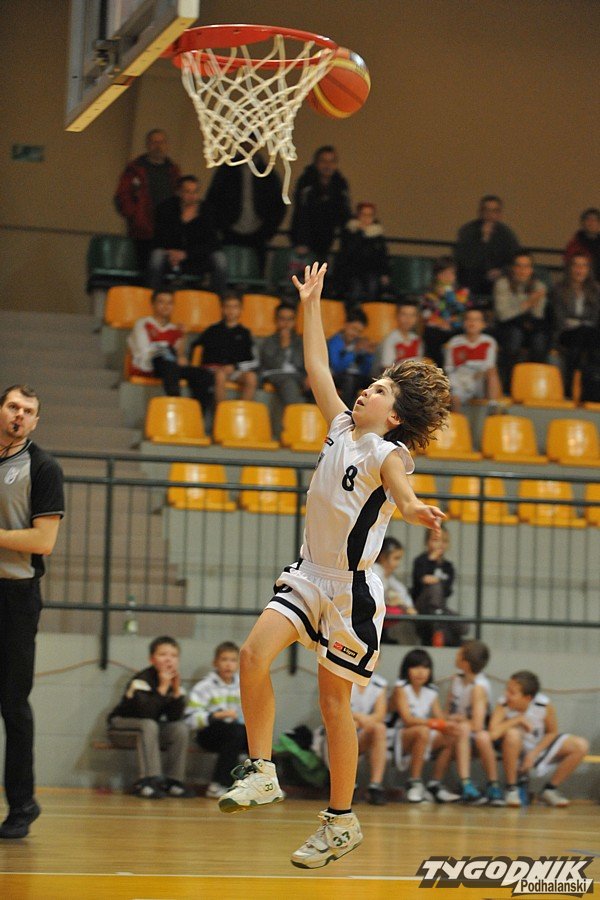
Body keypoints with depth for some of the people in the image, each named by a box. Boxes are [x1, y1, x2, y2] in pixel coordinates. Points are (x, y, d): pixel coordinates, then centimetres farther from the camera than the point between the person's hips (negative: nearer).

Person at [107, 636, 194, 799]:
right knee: (149, 725, -35)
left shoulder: (175, 682, -4)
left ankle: (172, 781, -10)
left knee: (181, 728, -15)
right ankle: (148, 782, -35)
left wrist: (177, 690, -23)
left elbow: (175, 717, -12)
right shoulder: (141, 680, -22)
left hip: (151, 729, 6)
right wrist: (162, 688, -36)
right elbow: (145, 712, -36)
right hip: (121, 728, -6)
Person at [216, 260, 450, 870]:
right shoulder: (341, 427, 6)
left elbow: (400, 490, -36)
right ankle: (261, 773, -3)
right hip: (309, 574, 6)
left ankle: (342, 821, 11)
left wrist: (412, 510, -58)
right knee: (254, 653, -14)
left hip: (352, 589, -6)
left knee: (334, 701, -1)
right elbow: (316, 367, 16)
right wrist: (310, 305, 19)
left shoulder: (387, 453, -13)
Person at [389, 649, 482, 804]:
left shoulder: (431, 692, 10)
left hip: (426, 742, 6)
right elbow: (407, 719, -21)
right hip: (402, 738, -6)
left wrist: (449, 723, -24)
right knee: (423, 731, -36)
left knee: (452, 737, -18)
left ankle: (435, 785, -8)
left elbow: (440, 719, 1)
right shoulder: (401, 688, -8)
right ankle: (414, 784, -24)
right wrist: (438, 724, -29)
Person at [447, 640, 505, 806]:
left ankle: (493, 786, -25)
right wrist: (451, 719, -6)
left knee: (482, 737, -38)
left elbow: (477, 726, -25)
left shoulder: (479, 687, -18)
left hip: (475, 737, -6)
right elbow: (447, 713, 14)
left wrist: (460, 720, -9)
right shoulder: (457, 678, 2)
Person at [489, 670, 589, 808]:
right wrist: (519, 719, -31)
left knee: (581, 746, -13)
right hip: (516, 753, -3)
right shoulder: (503, 705, -26)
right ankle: (511, 789, -18)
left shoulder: (544, 705, -21)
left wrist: (534, 754, -17)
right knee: (512, 733, -37)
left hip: (539, 748, 3)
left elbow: (552, 733, -6)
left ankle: (550, 789, 3)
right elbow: (493, 733, -41)